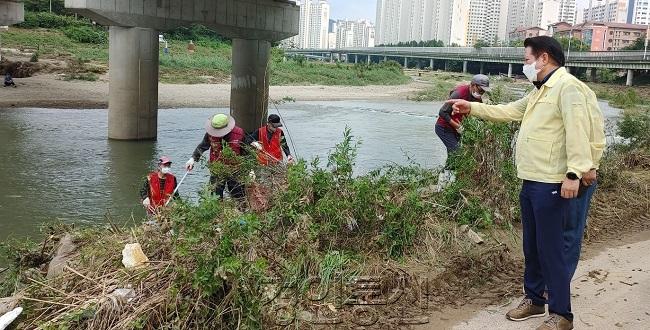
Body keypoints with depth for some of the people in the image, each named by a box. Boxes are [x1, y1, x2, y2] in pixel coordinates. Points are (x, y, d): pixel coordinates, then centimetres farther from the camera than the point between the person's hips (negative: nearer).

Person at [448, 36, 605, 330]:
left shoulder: (568, 87, -14)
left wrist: (574, 173, -30)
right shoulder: (539, 91, 19)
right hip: (530, 182, 10)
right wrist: (472, 108, 25)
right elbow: (508, 111, 28)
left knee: (551, 249, -3)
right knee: (531, 246, 17)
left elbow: (577, 131, -23)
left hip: (551, 185, -10)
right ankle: (534, 300, 31)